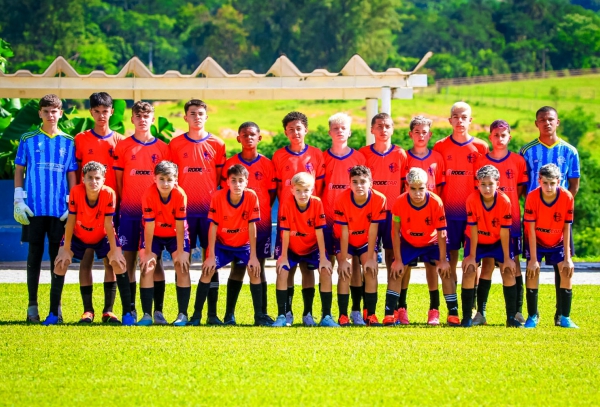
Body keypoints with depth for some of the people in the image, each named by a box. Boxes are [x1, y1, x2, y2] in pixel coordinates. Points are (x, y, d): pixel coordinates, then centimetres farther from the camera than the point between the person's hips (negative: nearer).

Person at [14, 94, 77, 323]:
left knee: (58, 255, 2)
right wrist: (18, 201, -2)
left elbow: (72, 175, 9)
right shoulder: (28, 140, 6)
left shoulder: (68, 142, 8)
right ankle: (32, 306, 5)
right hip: (34, 207, -1)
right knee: (35, 254, 1)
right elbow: (19, 171, 7)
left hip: (60, 209, 1)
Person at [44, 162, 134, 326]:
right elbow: (70, 221, -22)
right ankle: (53, 314, -7)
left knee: (119, 263, -17)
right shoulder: (76, 192, -30)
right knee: (60, 263, -16)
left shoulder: (109, 194, -30)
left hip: (102, 237, 0)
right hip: (77, 236, 0)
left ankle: (127, 313, -10)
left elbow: (108, 225, -23)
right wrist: (65, 250, -20)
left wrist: (115, 251, -22)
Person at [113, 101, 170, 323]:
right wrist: (123, 204, 1)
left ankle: (158, 311, 0)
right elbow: (118, 180, 6)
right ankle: (131, 310, 6)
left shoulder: (162, 148, 6)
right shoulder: (123, 147, 5)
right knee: (129, 259, 1)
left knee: (155, 259, -2)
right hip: (129, 212, 0)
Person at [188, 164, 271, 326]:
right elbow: (213, 227, -17)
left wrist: (253, 256, -15)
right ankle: (196, 315, -9)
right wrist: (211, 256, -19)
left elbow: (252, 227, -16)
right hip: (221, 244, -1)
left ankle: (259, 316, -6)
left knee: (254, 270, -17)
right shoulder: (218, 197, -22)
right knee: (208, 269, -17)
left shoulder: (251, 197, -20)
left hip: (243, 245, 1)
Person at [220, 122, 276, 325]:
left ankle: (262, 313, 11)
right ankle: (229, 313, 3)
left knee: (259, 267, 6)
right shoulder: (230, 164, 2)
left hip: (261, 222, 1)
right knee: (238, 267, -2)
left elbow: (272, 193, 7)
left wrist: (262, 212, -1)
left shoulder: (267, 164, 4)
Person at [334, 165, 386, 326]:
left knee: (371, 271, -15)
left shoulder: (379, 199, -27)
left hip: (367, 241, 1)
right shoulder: (342, 200, -28)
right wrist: (343, 260, -22)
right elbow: (344, 232, -23)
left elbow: (373, 231, -22)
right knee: (345, 272, -19)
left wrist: (370, 258, -20)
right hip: (347, 242, -1)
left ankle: (370, 315, -8)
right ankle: (343, 316, -14)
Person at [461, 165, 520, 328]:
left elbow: (504, 231, -21)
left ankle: (511, 317, -2)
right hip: (477, 241, -1)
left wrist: (507, 258, -15)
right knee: (469, 271, -15)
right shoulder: (472, 200, -28)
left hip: (497, 241, 1)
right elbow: (473, 229, -22)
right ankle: (466, 317, -7)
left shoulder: (504, 201, -26)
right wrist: (471, 256, -17)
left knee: (508, 271, -9)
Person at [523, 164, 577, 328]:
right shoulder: (532, 197, -26)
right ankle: (532, 317, -6)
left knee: (567, 270, -13)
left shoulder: (567, 197, -23)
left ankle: (564, 318, -3)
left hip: (557, 242, 1)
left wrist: (567, 257, -15)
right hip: (536, 241, -1)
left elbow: (566, 228, -16)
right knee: (533, 270, -18)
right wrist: (533, 259, -22)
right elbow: (531, 229, -22)